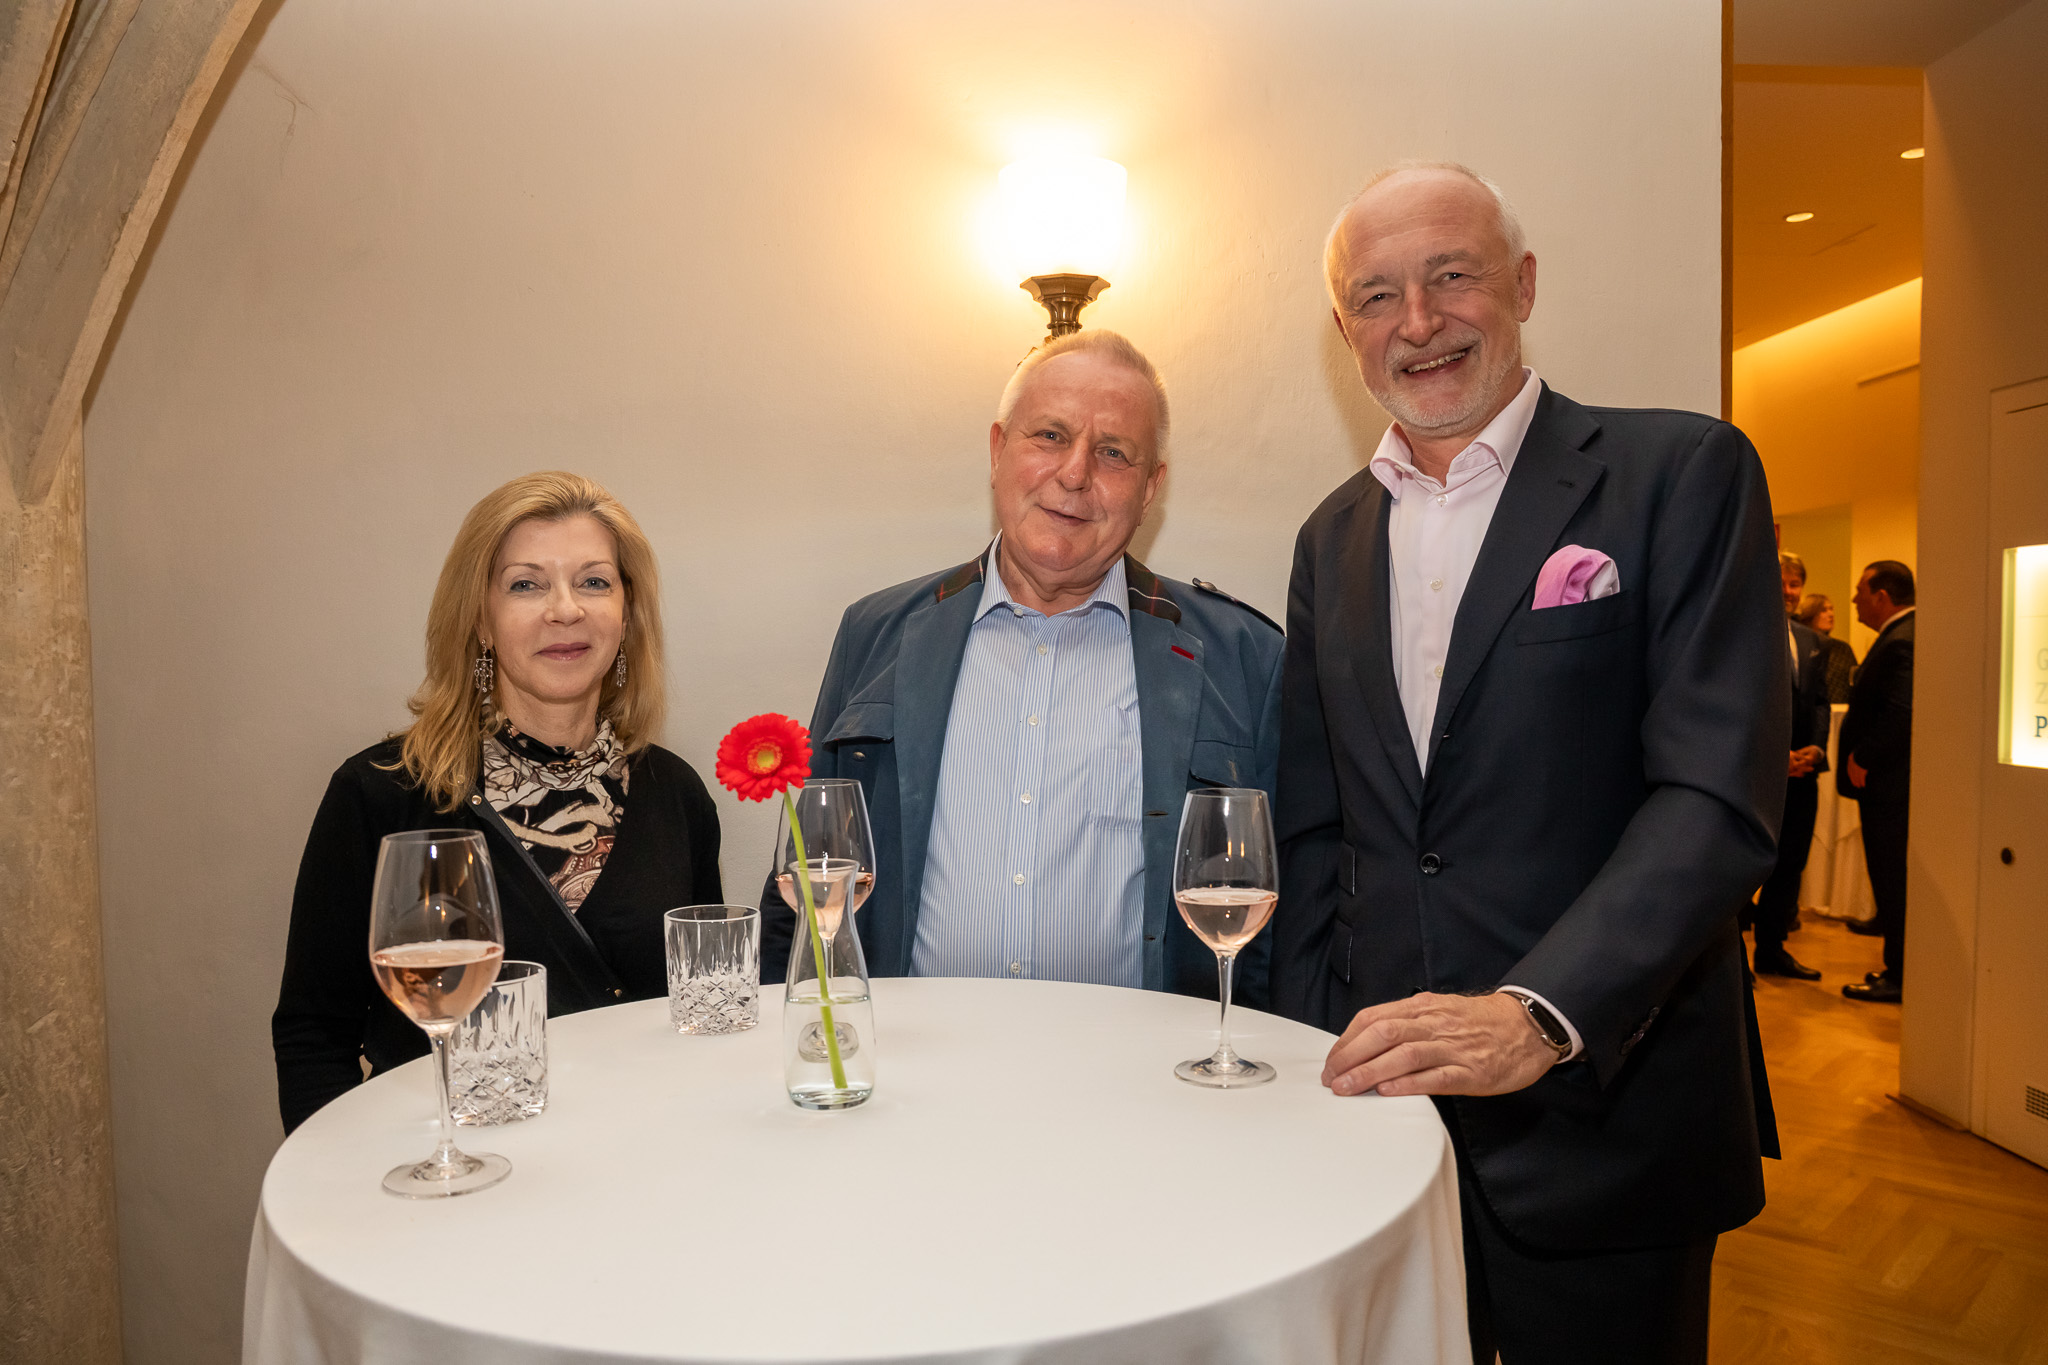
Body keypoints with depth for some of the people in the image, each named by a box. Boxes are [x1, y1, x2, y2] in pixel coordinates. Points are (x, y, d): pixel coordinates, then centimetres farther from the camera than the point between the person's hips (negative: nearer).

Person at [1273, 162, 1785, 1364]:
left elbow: (1717, 800, -15)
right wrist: (1314, 1053, 1)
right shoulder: (1333, 537, 9)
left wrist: (1537, 1018, -27)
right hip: (1382, 1105, 4)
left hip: (1605, 1119, -3)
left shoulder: (1682, 474, -5)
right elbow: (1316, 830, 10)